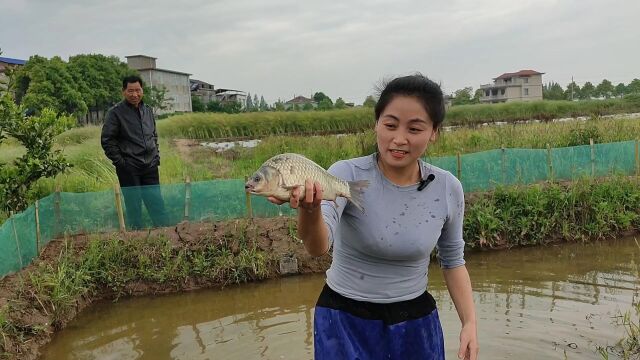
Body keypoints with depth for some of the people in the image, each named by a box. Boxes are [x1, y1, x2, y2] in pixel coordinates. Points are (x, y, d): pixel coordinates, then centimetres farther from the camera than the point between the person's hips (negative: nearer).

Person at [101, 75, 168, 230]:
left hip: (150, 166, 5)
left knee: (157, 203, 8)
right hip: (129, 169, -5)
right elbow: (106, 140, -6)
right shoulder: (115, 112, -5)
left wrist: (156, 156, 13)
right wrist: (120, 162, -11)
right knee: (134, 206, 2)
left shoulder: (148, 111, 12)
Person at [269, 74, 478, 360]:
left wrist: (470, 322, -3)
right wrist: (310, 210, -56)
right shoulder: (347, 175, -19)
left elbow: (453, 260, 5)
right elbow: (318, 247, -36)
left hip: (416, 323, 3)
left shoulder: (448, 188, -10)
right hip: (346, 323, -2)